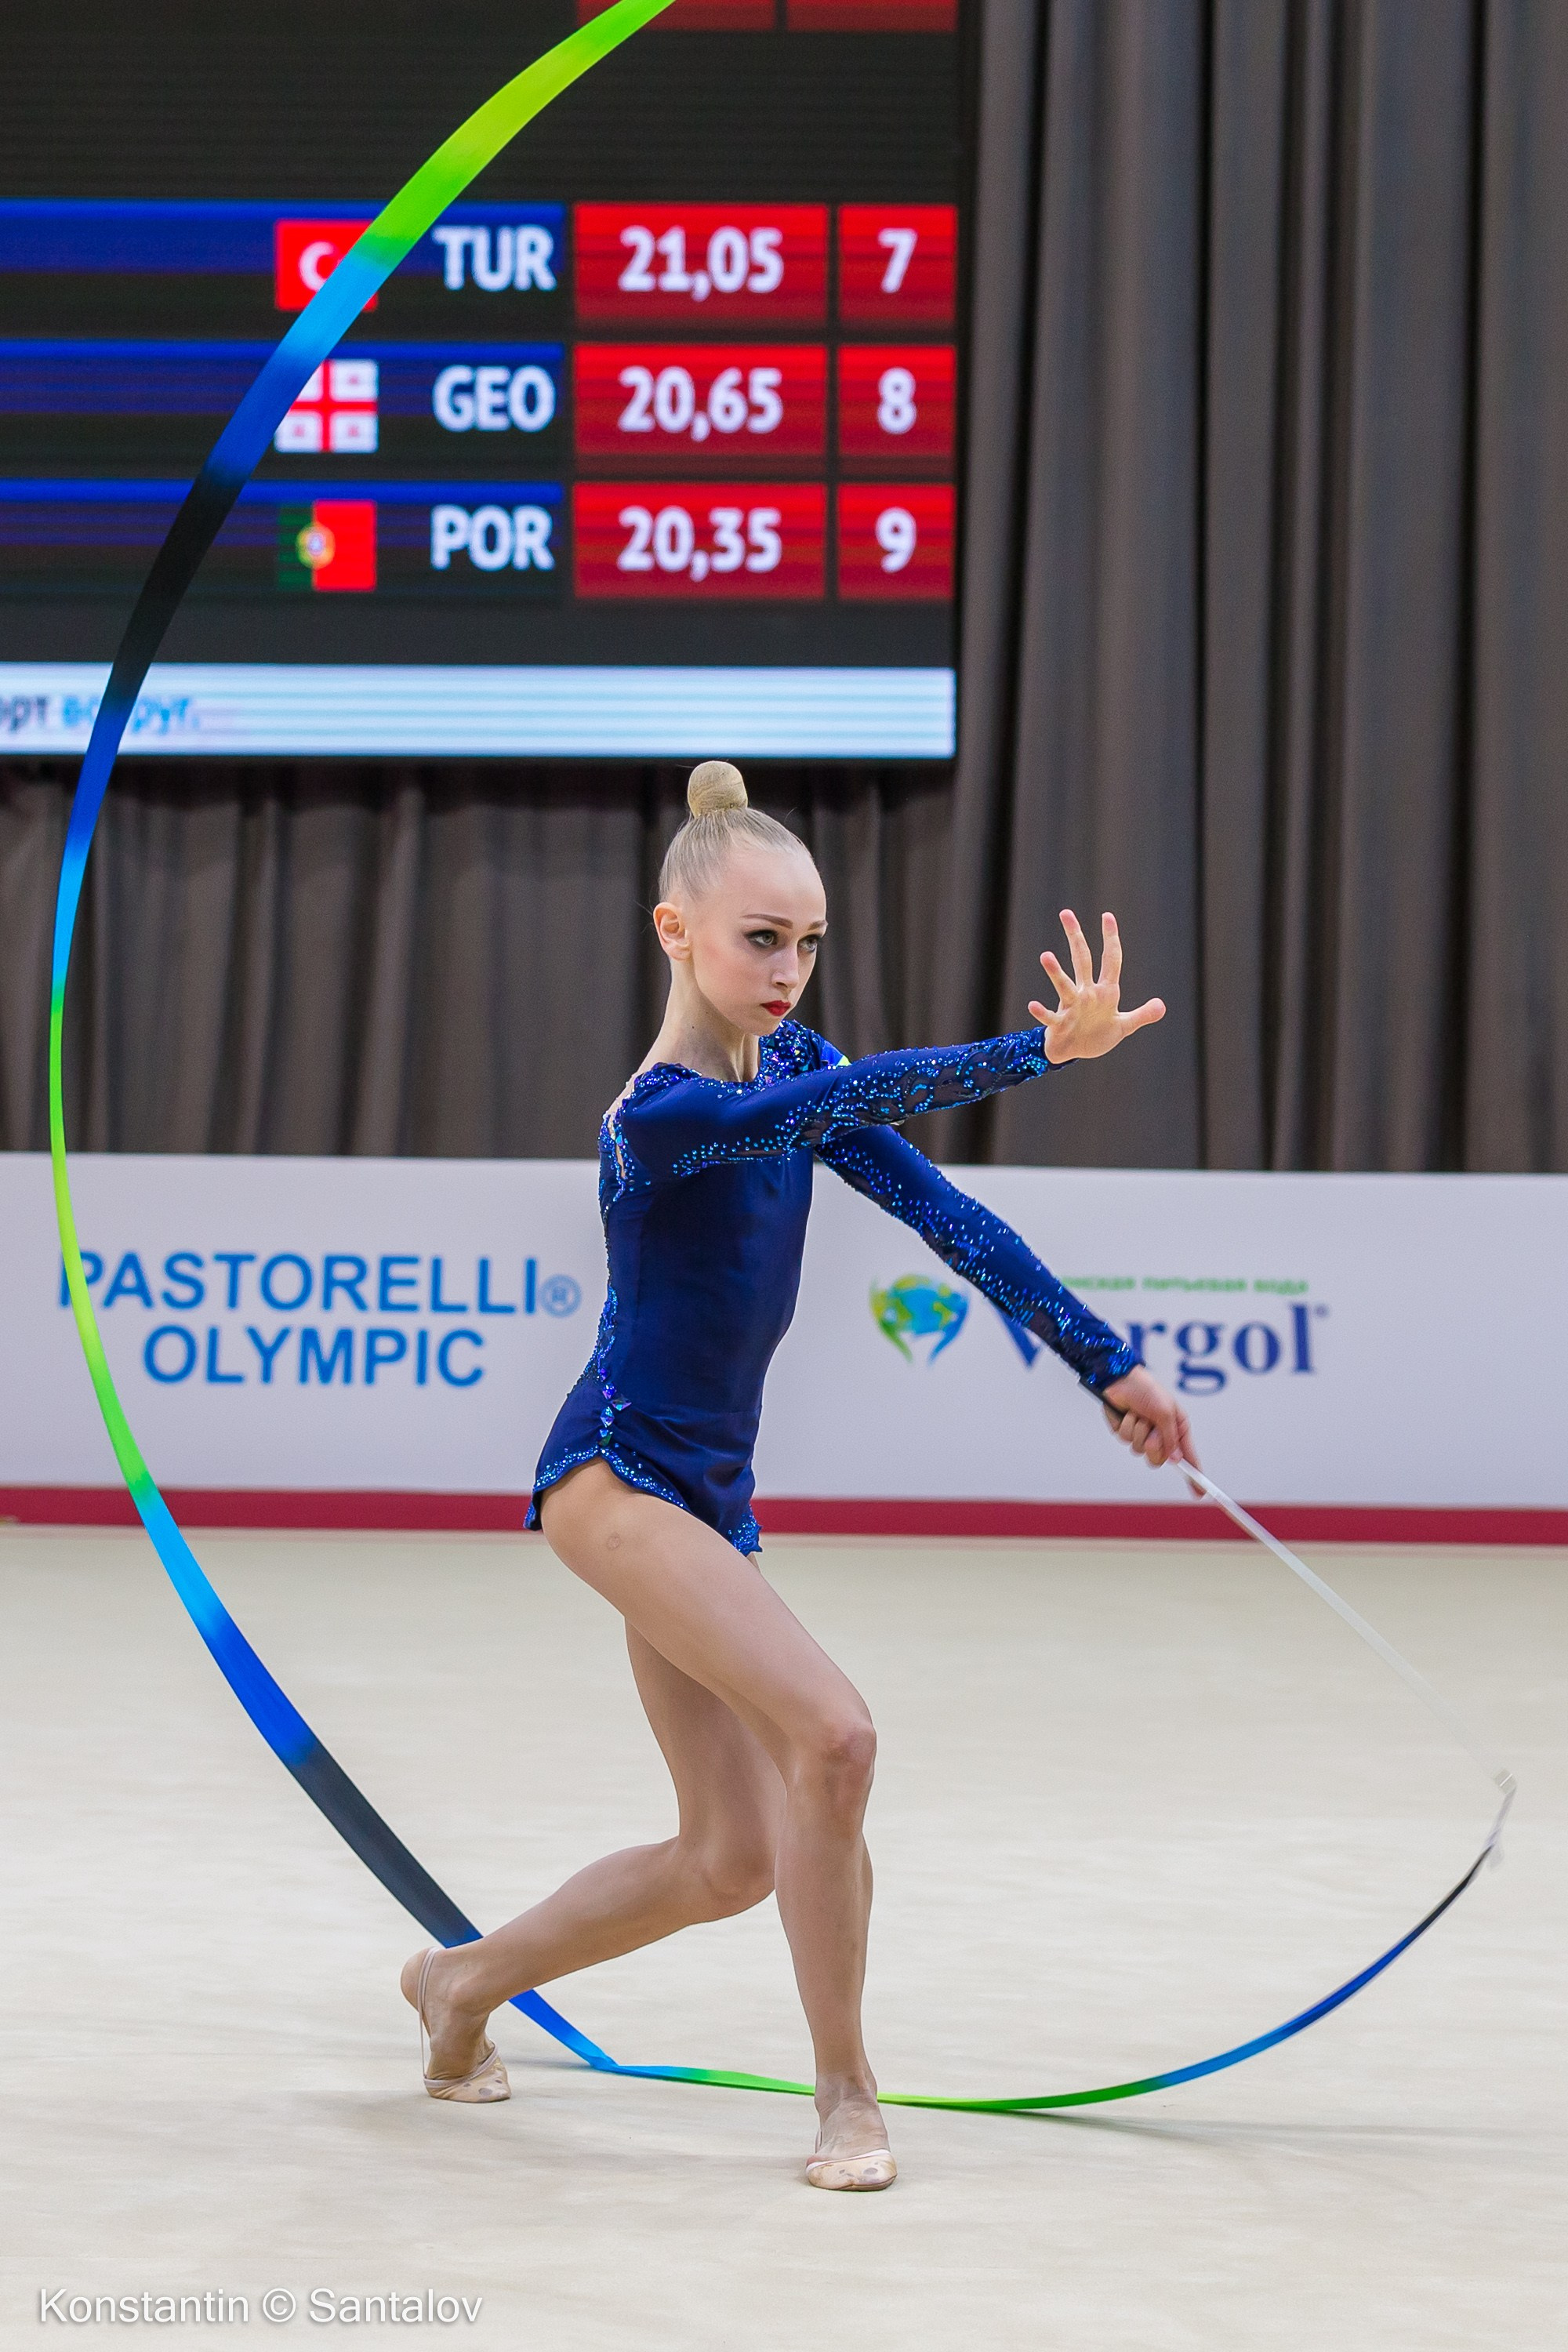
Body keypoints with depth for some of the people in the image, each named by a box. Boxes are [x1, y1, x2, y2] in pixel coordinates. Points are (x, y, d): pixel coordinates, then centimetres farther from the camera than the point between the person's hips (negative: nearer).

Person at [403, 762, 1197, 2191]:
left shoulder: (794, 1065, 4)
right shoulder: (660, 1118, -22)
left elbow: (941, 1211, 5)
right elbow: (857, 1104, -35)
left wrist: (1105, 1360, 2)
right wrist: (1045, 1048, -45)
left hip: (707, 1497, 9)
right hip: (617, 1473, -9)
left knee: (733, 1863, 11)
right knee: (832, 1736, -26)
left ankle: (469, 1981, 34)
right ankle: (847, 2096, -13)